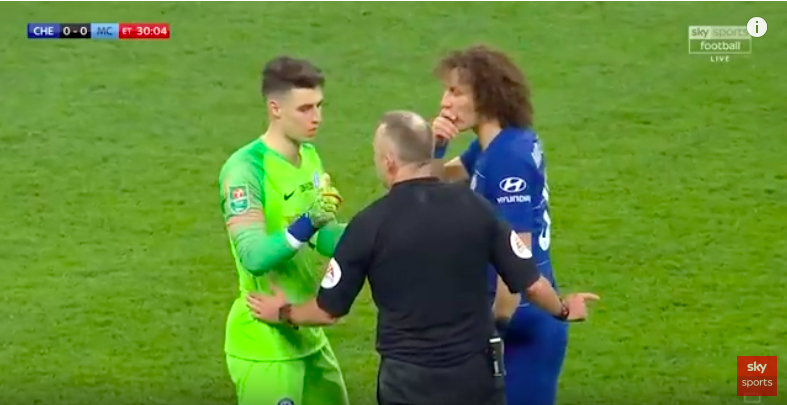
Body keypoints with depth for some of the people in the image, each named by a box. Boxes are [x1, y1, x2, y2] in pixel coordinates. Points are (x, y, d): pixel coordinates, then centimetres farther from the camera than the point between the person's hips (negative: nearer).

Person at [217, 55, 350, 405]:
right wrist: (307, 223, -42)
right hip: (264, 342, -9)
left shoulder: (310, 156, 6)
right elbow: (253, 256, -30)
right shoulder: (245, 169, -20)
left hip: (308, 334, 9)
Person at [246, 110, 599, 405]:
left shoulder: (370, 224, -9)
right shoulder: (475, 207, -3)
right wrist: (564, 309, 25)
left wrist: (284, 313, 22)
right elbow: (530, 283, 3)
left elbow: (329, 310, 1)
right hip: (474, 375, 2)